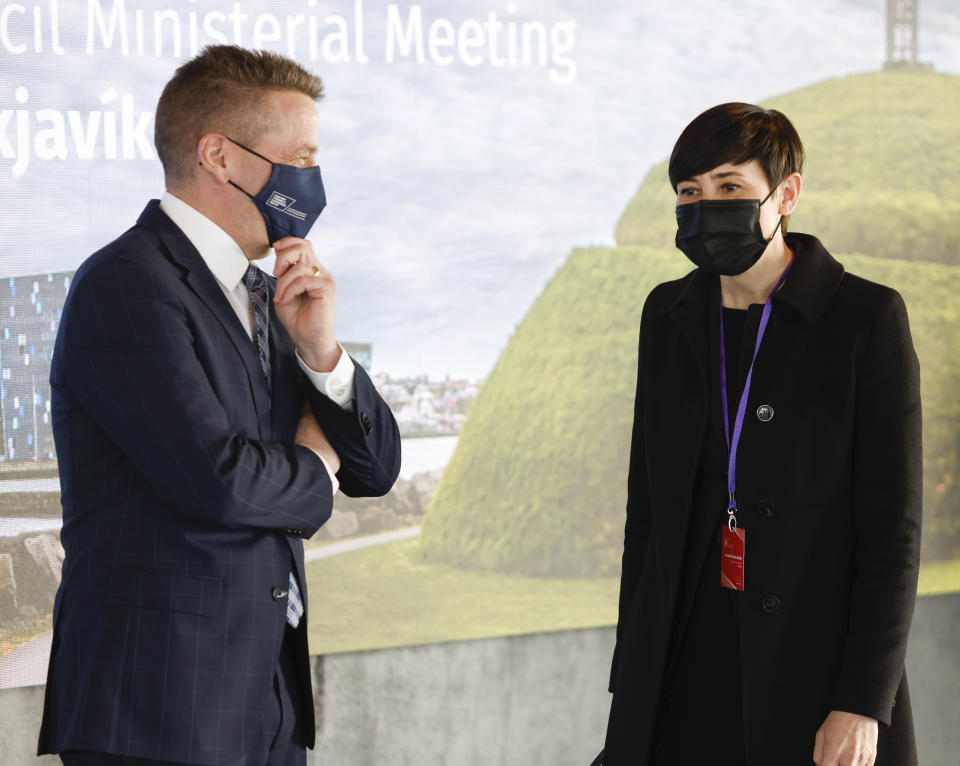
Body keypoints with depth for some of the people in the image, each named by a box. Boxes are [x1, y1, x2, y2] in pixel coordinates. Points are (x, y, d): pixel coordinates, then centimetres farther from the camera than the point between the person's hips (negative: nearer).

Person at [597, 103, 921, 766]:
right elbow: (648, 506, 13)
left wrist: (862, 704, -14)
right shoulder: (670, 314, 8)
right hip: (683, 672, 4)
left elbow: (893, 529, -9)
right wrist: (632, 678, 11)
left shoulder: (868, 319, -7)